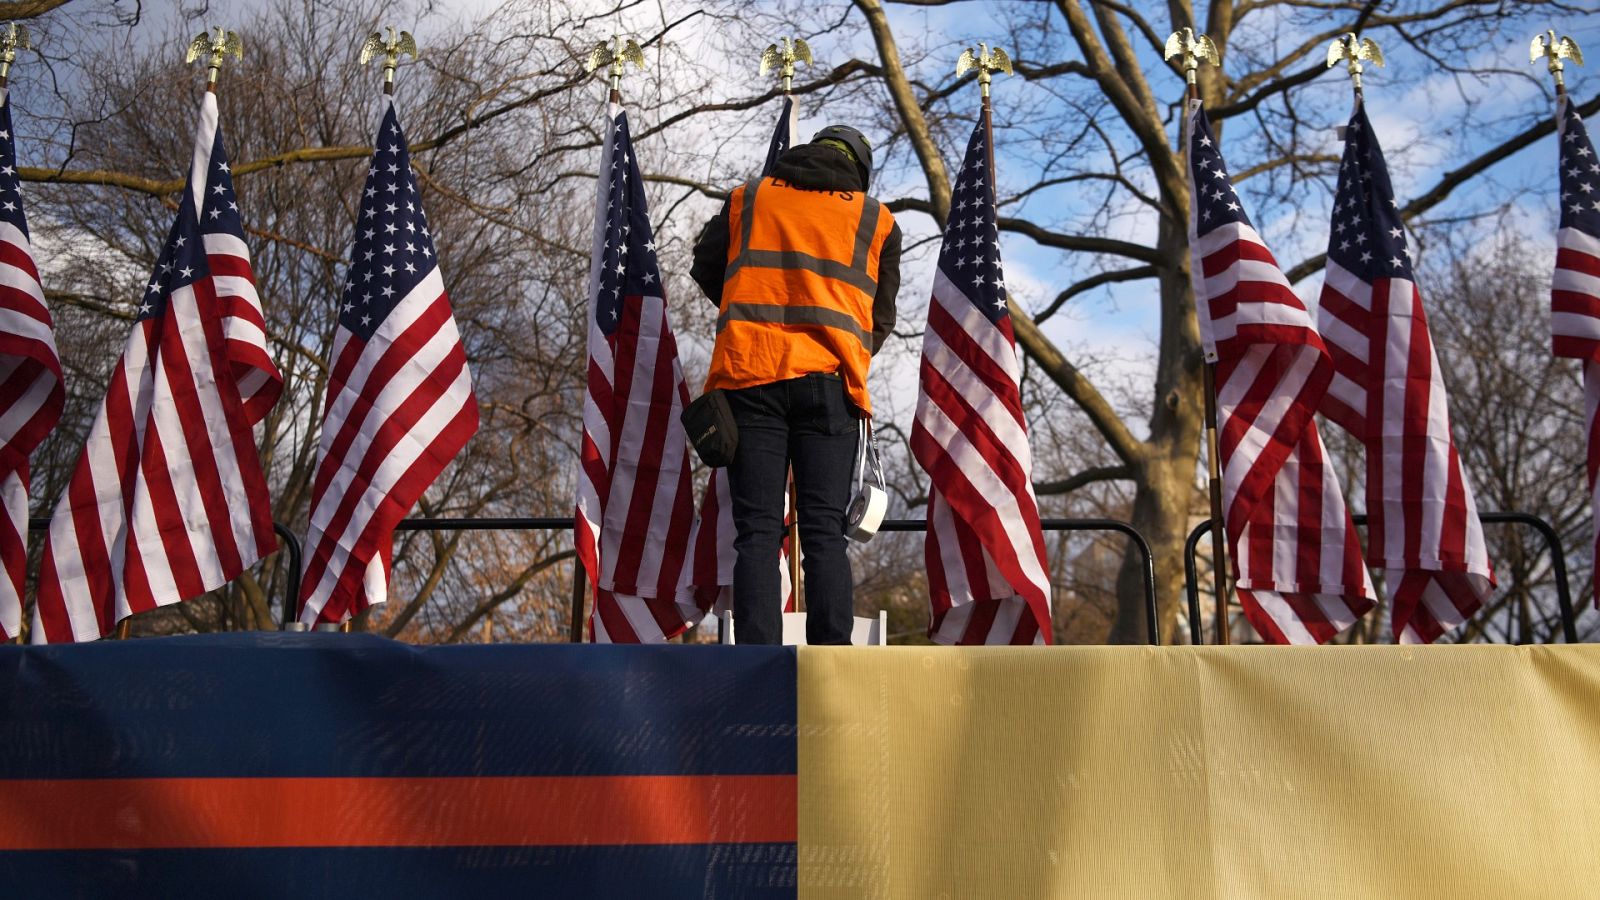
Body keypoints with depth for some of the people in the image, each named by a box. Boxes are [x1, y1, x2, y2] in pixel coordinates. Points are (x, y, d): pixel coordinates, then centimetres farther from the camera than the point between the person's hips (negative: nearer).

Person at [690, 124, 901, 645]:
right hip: (829, 382, 0)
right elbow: (881, 318, 18)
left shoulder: (747, 198, 17)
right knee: (825, 532, 0)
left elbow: (705, 269, 23)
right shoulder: (877, 220, 16)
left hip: (748, 373, 0)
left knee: (756, 533, -1)